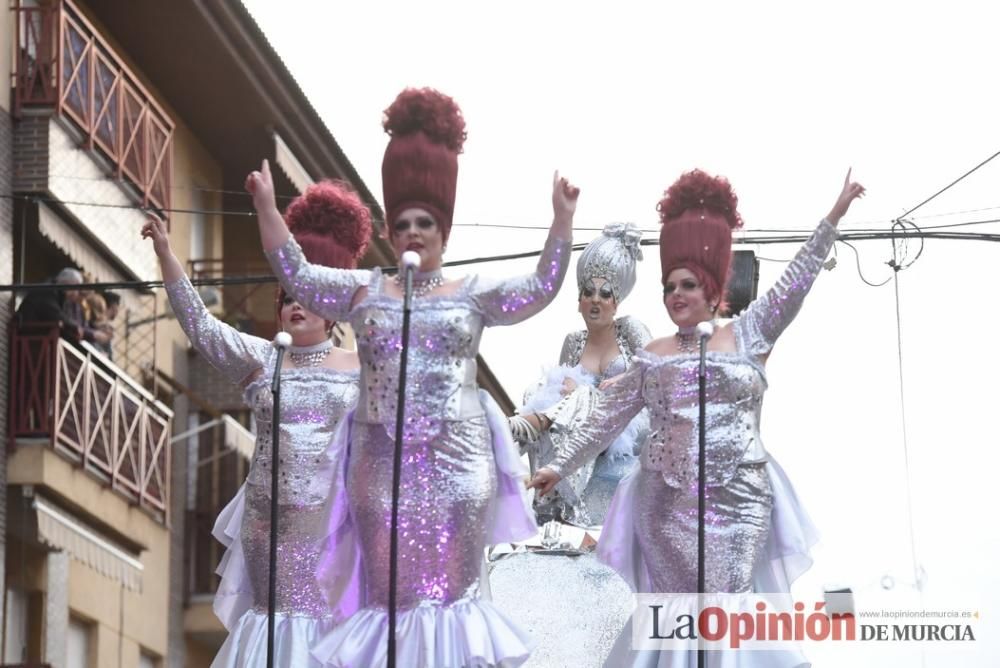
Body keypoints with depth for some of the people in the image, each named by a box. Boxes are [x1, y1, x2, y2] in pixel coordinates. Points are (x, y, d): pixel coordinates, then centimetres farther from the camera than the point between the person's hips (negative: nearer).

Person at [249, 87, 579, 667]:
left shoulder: (473, 295, 6)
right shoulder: (366, 291, 11)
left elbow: (541, 289, -3)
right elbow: (297, 275, 11)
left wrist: (563, 219, -12)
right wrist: (267, 207, 5)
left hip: (456, 459, -1)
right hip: (385, 461, 1)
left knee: (450, 586, 0)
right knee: (392, 589, 3)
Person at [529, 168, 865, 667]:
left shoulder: (748, 336, 5)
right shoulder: (651, 357, 10)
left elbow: (793, 284, -1)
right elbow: (607, 419, 14)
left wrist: (833, 217, -7)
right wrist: (561, 465, 12)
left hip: (739, 501, -1)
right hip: (668, 504, 1)